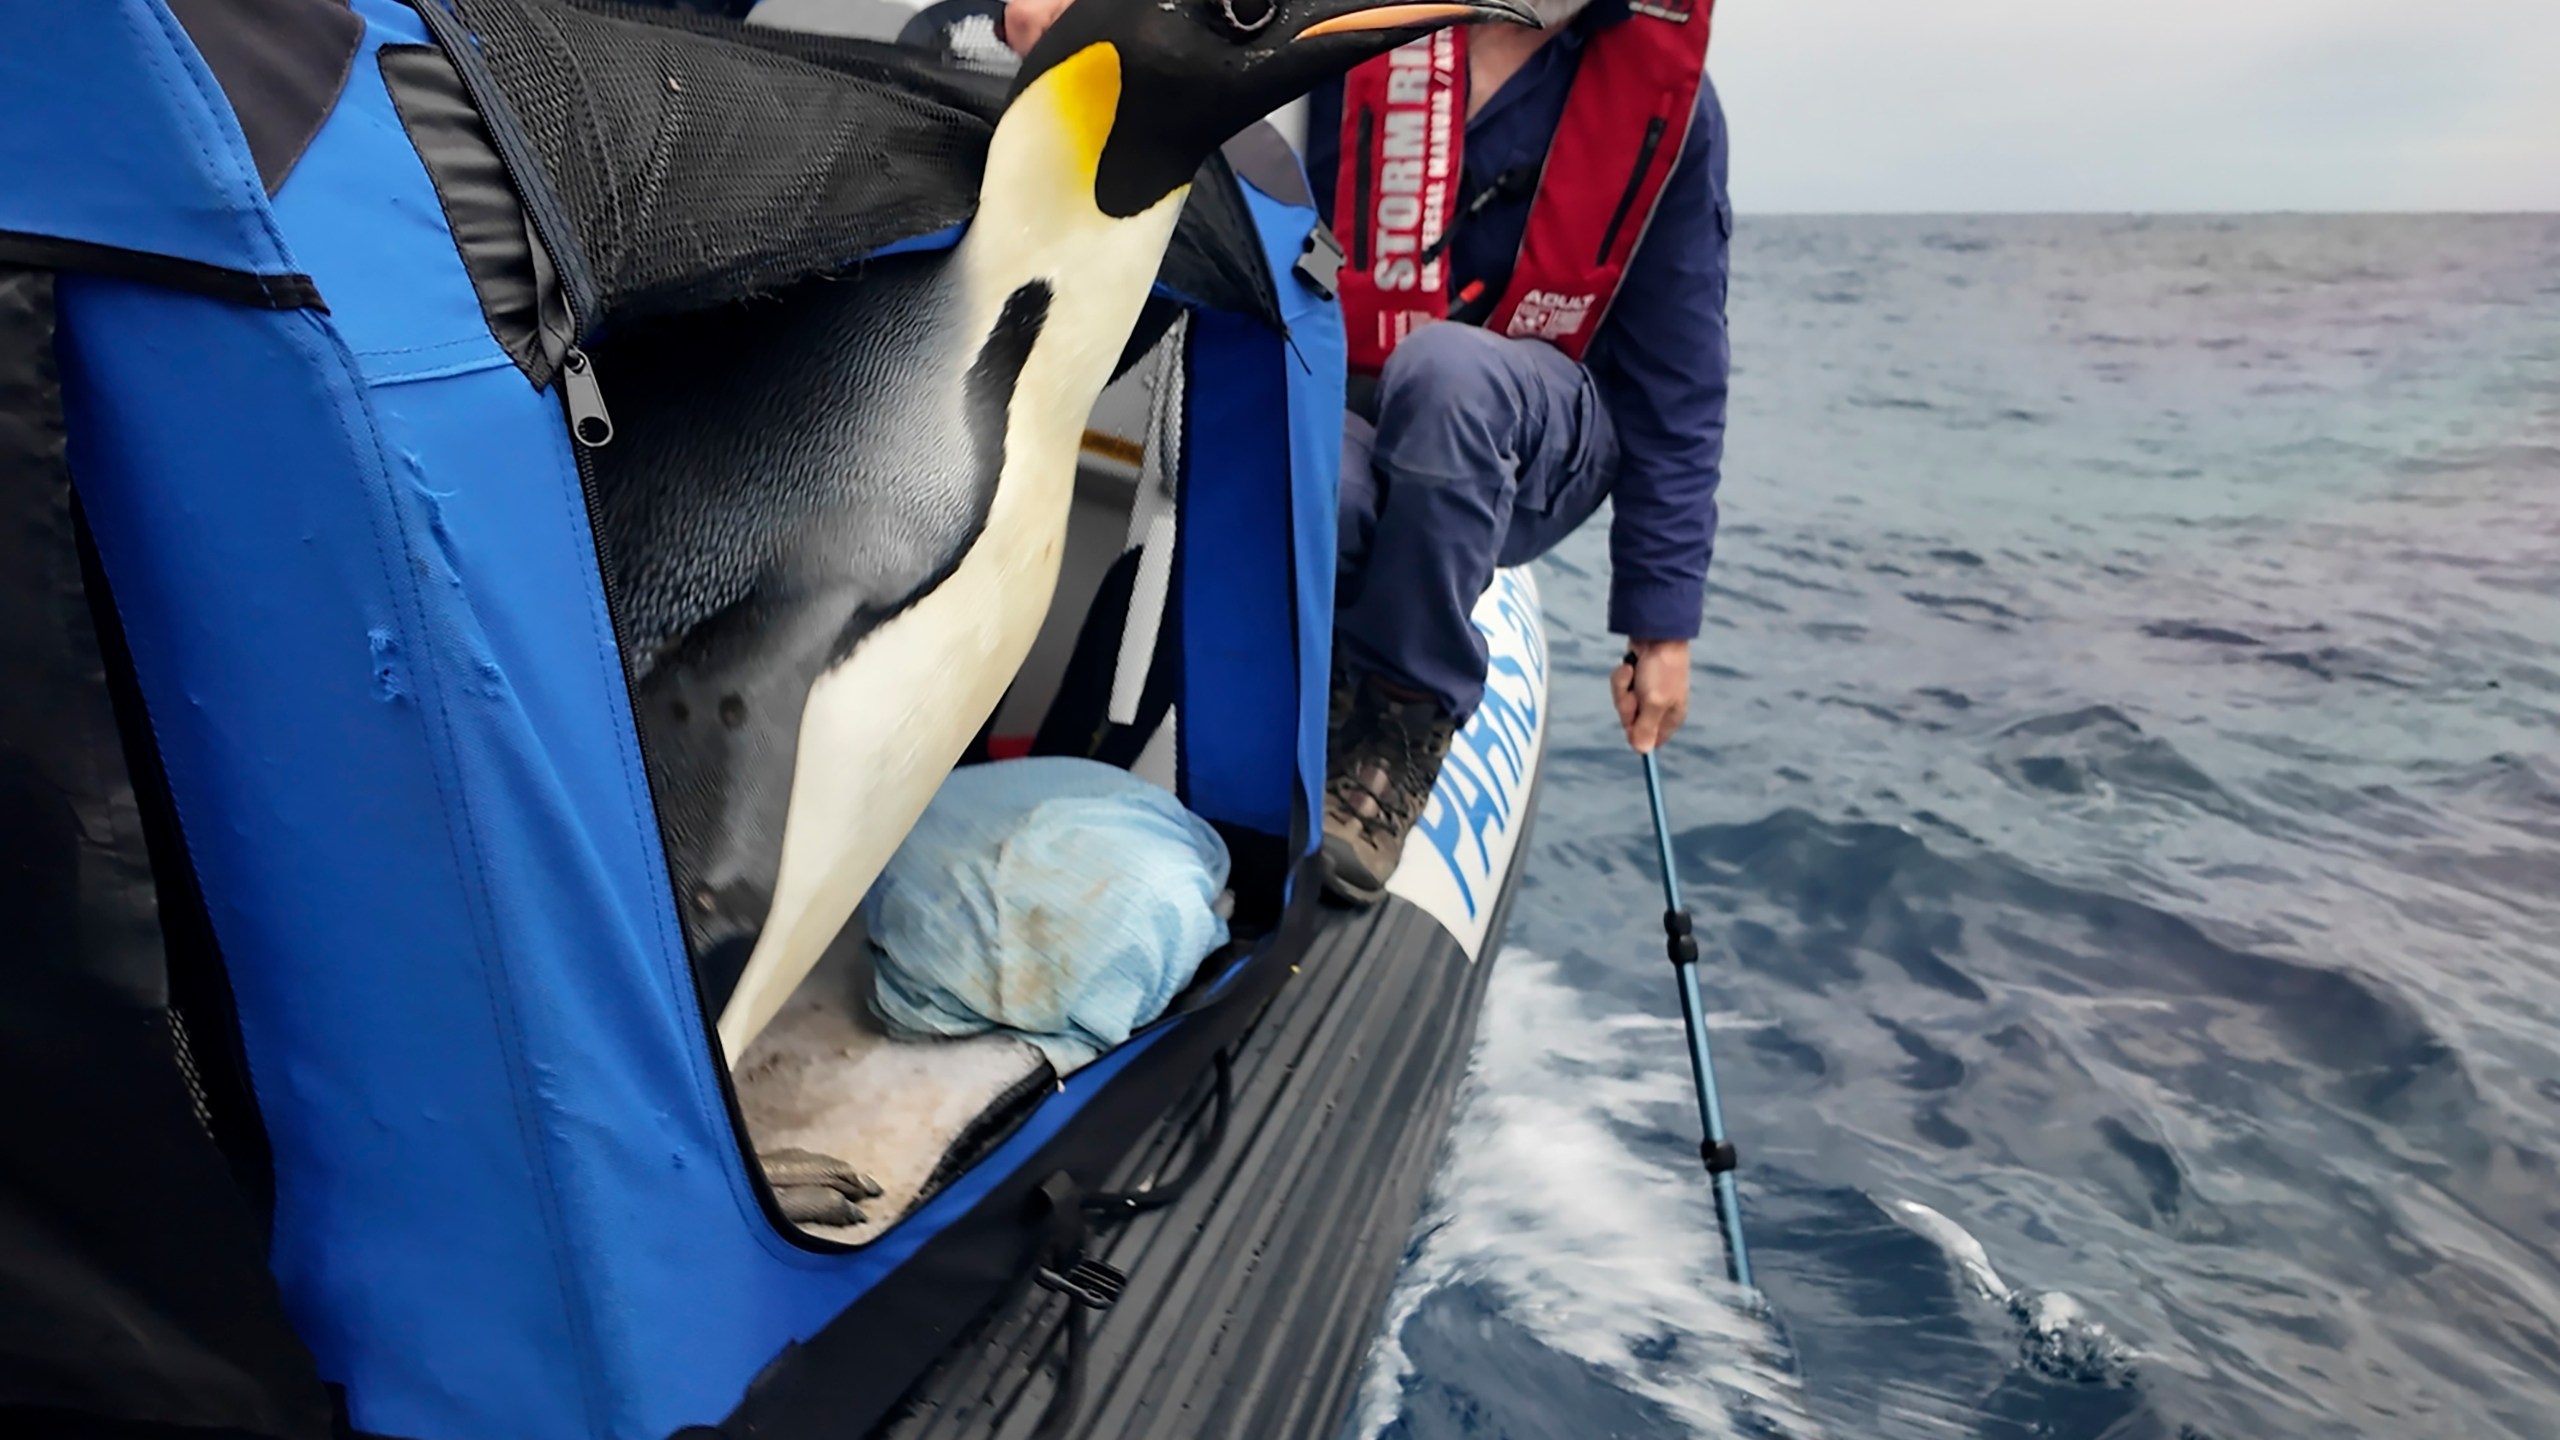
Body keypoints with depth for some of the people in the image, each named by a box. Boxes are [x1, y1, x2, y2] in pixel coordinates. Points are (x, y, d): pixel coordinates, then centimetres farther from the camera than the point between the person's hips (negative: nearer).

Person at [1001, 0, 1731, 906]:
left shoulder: (1669, 98, -3)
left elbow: (1676, 386, -3)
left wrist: (1663, 625, -6)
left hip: (1534, 449, 1)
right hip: (1338, 424, 0)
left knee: (1446, 366, -35)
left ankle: (1405, 714, -19)